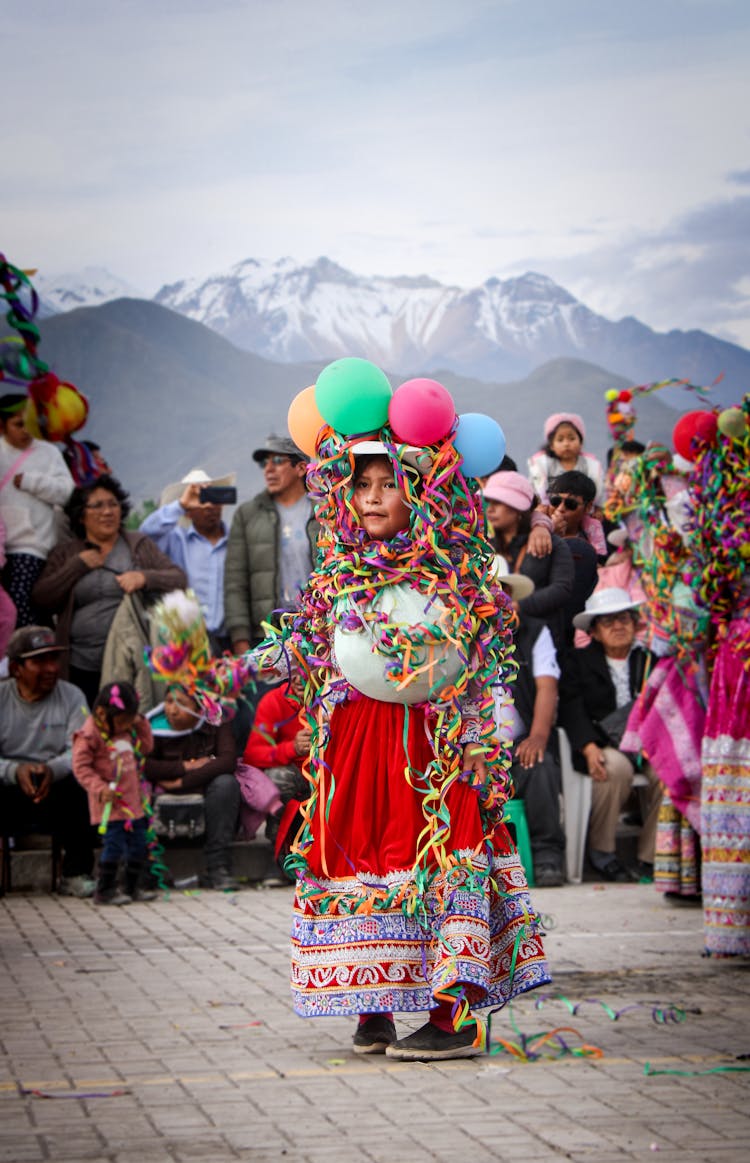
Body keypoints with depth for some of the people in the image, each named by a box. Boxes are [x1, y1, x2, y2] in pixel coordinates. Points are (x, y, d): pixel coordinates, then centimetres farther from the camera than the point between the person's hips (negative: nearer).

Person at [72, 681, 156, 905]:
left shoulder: (127, 730, 11)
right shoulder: (89, 736, -14)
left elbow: (145, 747, 21)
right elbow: (81, 767, -15)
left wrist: (141, 724, 7)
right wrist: (100, 788, -24)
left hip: (133, 802, 8)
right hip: (111, 803, -8)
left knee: (139, 844, 11)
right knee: (114, 845, -10)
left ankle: (132, 887, 23)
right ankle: (105, 891, 1)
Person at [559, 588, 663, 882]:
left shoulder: (651, 659, 15)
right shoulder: (578, 661, 10)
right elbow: (571, 709, -3)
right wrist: (589, 748, -21)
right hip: (601, 744, -2)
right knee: (616, 767, -34)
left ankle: (651, 857, -16)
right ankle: (600, 850, -14)